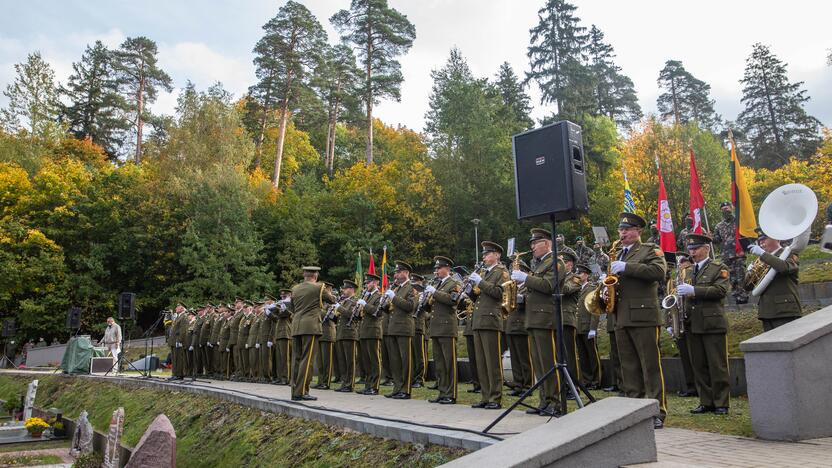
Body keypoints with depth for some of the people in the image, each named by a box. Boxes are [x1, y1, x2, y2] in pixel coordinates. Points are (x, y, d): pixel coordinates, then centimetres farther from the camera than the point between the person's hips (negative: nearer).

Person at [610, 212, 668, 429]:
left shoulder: (650, 250, 2)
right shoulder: (617, 255, 22)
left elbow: (659, 271, -16)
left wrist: (626, 268, -18)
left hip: (643, 316, -6)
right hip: (621, 318, 6)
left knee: (651, 366, -3)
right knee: (629, 367, 9)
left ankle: (657, 412, 2)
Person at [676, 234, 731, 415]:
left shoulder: (719, 269, 2)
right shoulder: (687, 271, 18)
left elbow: (720, 290, -15)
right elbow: (681, 295, 20)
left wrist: (694, 290, -22)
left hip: (713, 324, -5)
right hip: (692, 325, 5)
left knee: (718, 366, 1)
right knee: (699, 366, 8)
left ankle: (721, 403, 10)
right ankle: (706, 402, 16)